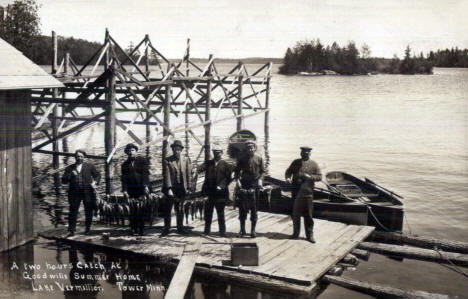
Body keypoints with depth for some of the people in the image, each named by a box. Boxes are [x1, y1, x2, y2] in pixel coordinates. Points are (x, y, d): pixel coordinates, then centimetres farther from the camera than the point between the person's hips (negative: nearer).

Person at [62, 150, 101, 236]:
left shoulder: (89, 166, 12)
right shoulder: (69, 168, 13)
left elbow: (97, 175, 15)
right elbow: (64, 180, 7)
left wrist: (95, 182, -5)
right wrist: (71, 175, -10)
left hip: (87, 192, 0)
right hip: (74, 193, 0)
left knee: (88, 212, 5)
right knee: (73, 211, -5)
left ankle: (87, 229, 19)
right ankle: (71, 230, 0)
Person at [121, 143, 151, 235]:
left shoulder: (143, 160, 9)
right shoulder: (125, 164, 16)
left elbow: (146, 174, -1)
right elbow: (124, 179, 10)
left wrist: (145, 186, -13)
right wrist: (124, 190, -3)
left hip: (142, 190, -2)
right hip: (131, 191, 2)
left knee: (142, 210, -6)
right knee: (132, 211, -5)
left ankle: (141, 230, -2)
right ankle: (133, 229, -1)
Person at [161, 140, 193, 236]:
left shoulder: (186, 160, 6)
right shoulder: (168, 161, -1)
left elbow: (189, 175, 6)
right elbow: (167, 175, -7)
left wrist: (189, 188, 1)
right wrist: (169, 188, -15)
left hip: (182, 189, 2)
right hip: (171, 188, -2)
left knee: (180, 210, 9)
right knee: (168, 209, 2)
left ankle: (180, 228, 19)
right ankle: (166, 229, 10)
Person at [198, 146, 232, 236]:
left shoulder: (225, 165, 5)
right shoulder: (208, 163, 11)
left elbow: (228, 178, -1)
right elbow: (200, 169, -5)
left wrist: (221, 186, -13)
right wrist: (196, 170, -28)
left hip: (220, 193, -2)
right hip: (209, 192, 2)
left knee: (220, 213, 2)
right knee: (208, 212, 8)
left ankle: (222, 231, 8)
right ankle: (207, 230, 19)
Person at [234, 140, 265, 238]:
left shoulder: (259, 159, 6)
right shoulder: (242, 159, 7)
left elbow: (262, 171, 7)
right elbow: (237, 171, 8)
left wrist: (260, 180, -9)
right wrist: (237, 180, -8)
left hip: (255, 186, -1)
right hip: (244, 185, 1)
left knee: (254, 208, 2)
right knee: (242, 208, 3)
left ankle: (253, 230, 7)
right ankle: (242, 229, 12)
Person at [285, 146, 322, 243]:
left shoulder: (314, 164, 4)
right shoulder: (296, 162, 9)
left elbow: (319, 176, 2)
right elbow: (288, 171, 14)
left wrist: (310, 177, -15)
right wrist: (287, 178, -8)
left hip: (308, 193, -1)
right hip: (296, 193, 2)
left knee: (308, 215, 4)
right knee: (295, 214, 8)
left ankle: (309, 235, 13)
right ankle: (296, 233, 22)